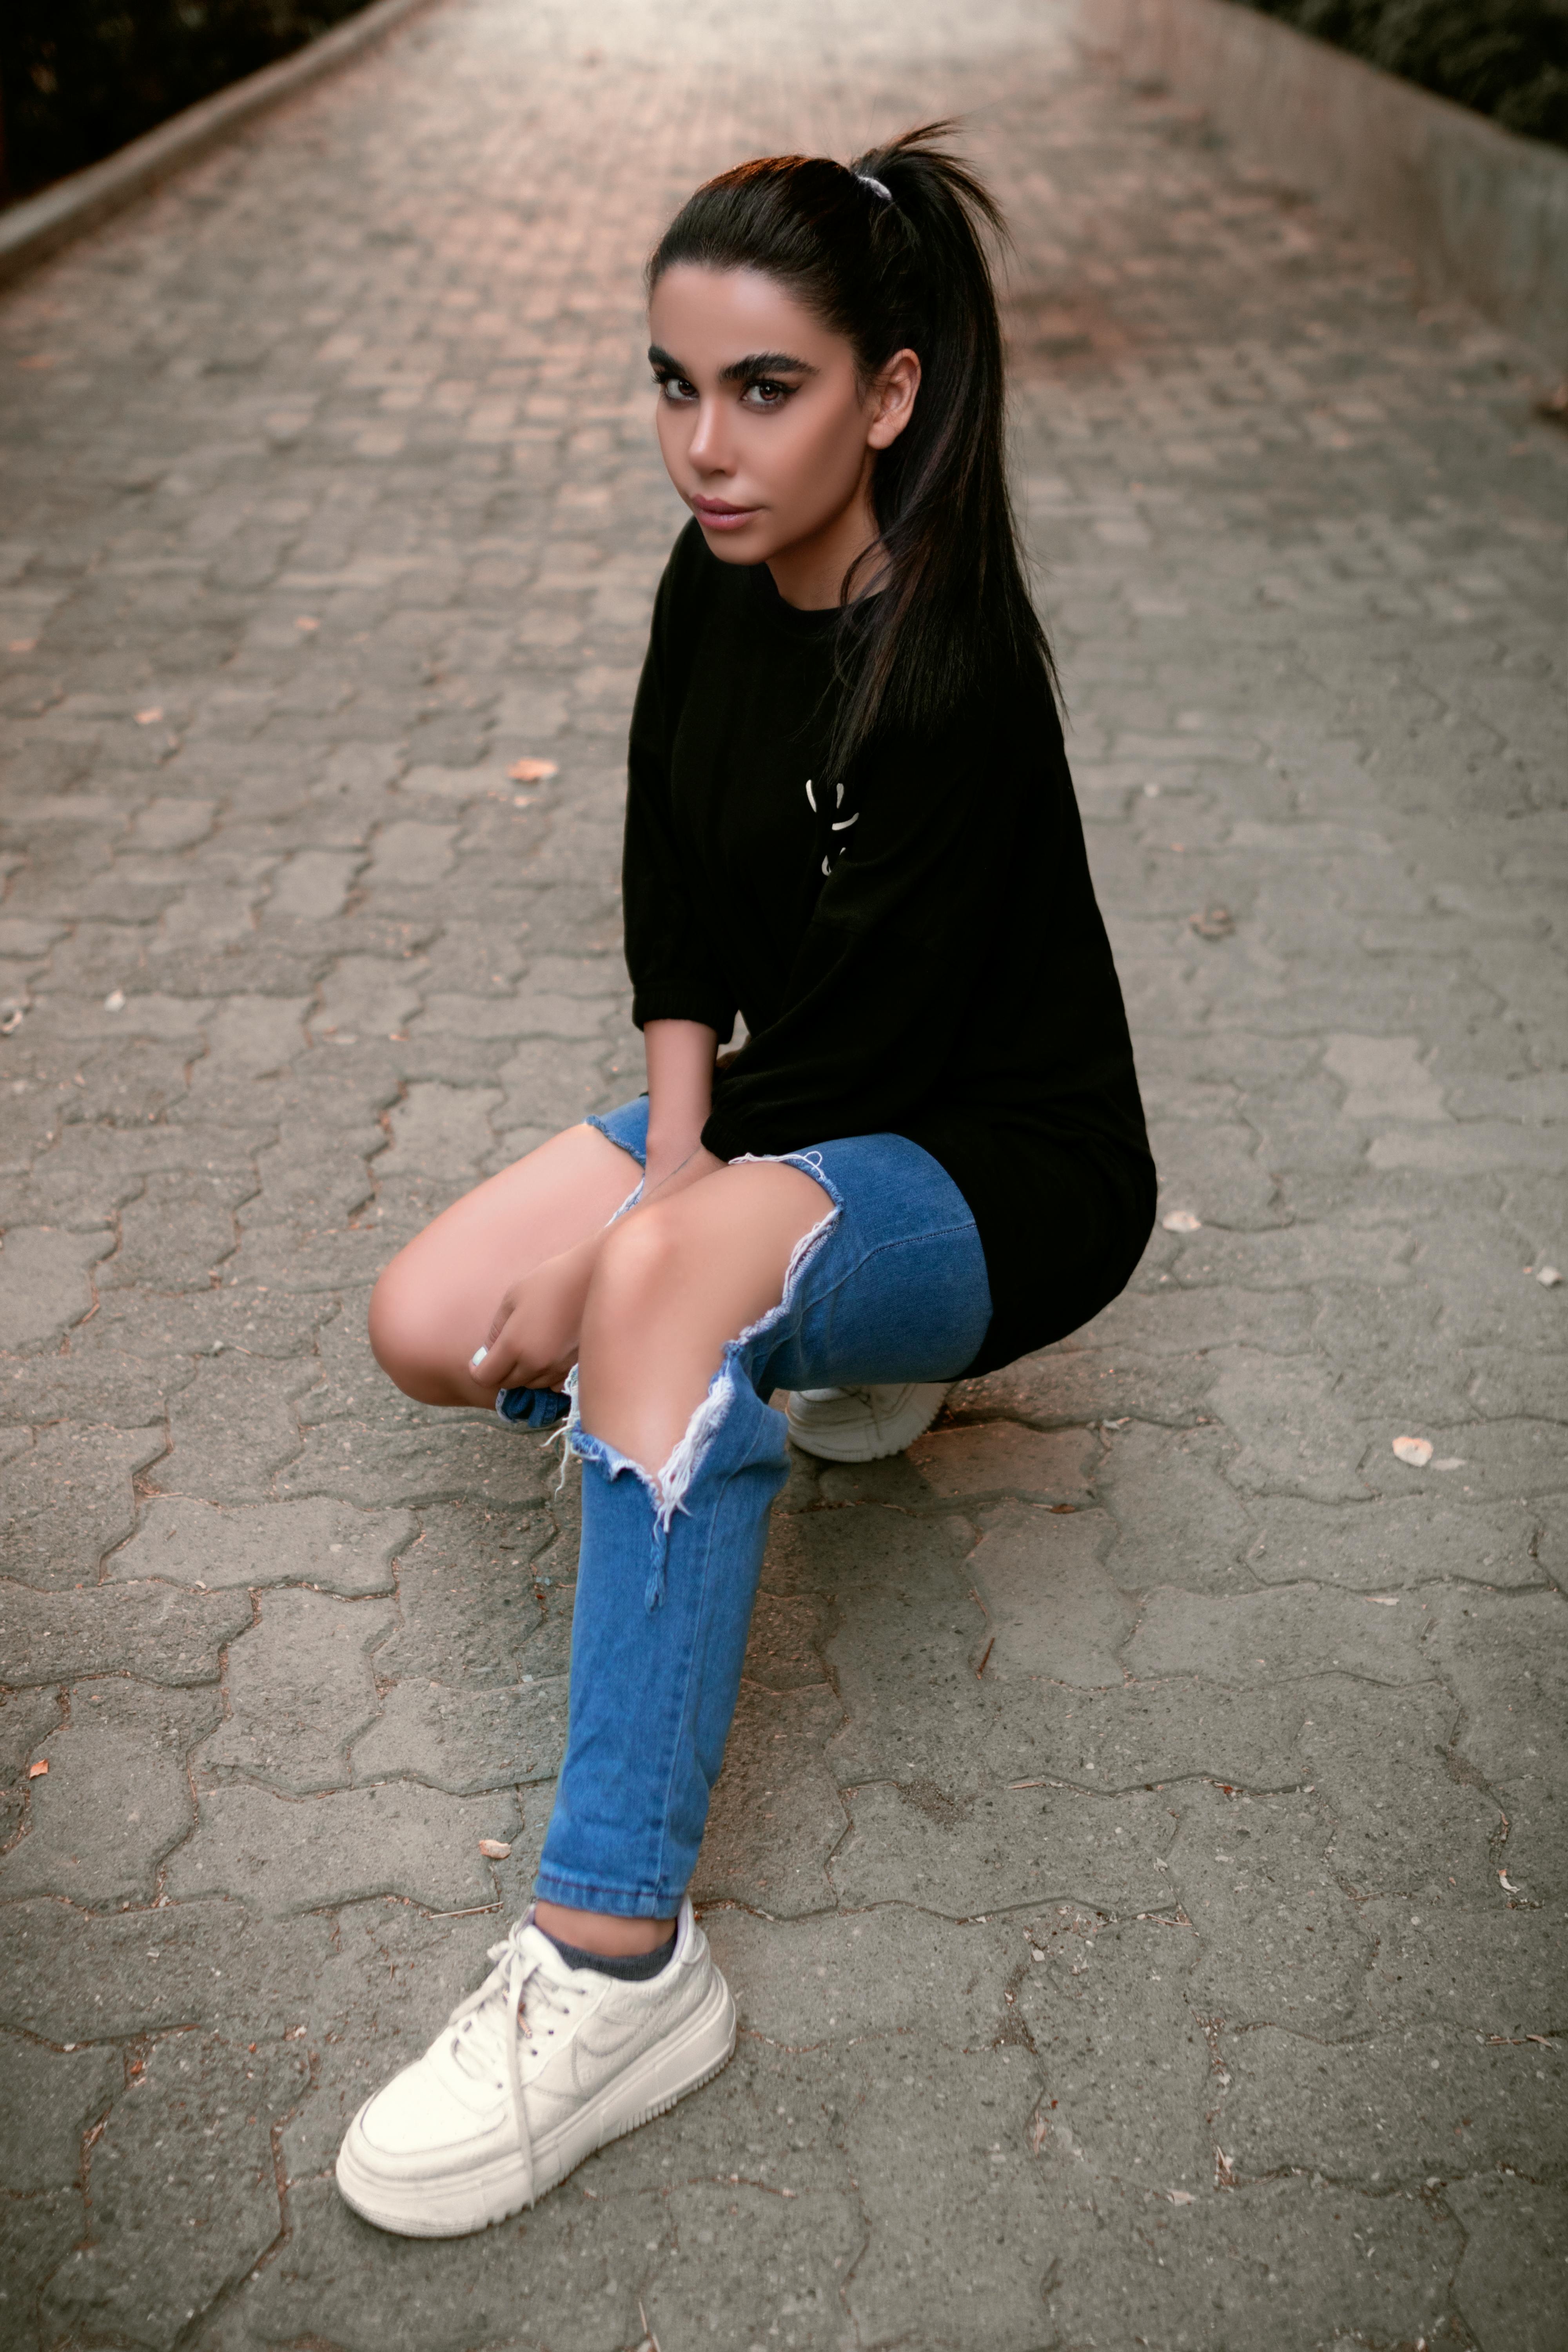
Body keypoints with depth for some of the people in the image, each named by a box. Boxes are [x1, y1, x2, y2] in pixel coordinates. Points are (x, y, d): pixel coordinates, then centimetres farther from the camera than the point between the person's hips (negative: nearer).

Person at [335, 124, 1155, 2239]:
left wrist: (649, 1242, -13)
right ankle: (813, 1344, 16)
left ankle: (618, 1967, -34)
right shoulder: (714, 590, -2)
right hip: (796, 1125, 8)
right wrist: (673, 1166, -10)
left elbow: (864, 1049, -23)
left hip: (1008, 1171, -8)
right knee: (425, 1331, -6)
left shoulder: (953, 687, -26)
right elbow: (674, 915, 4)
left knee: (666, 1278, -39)